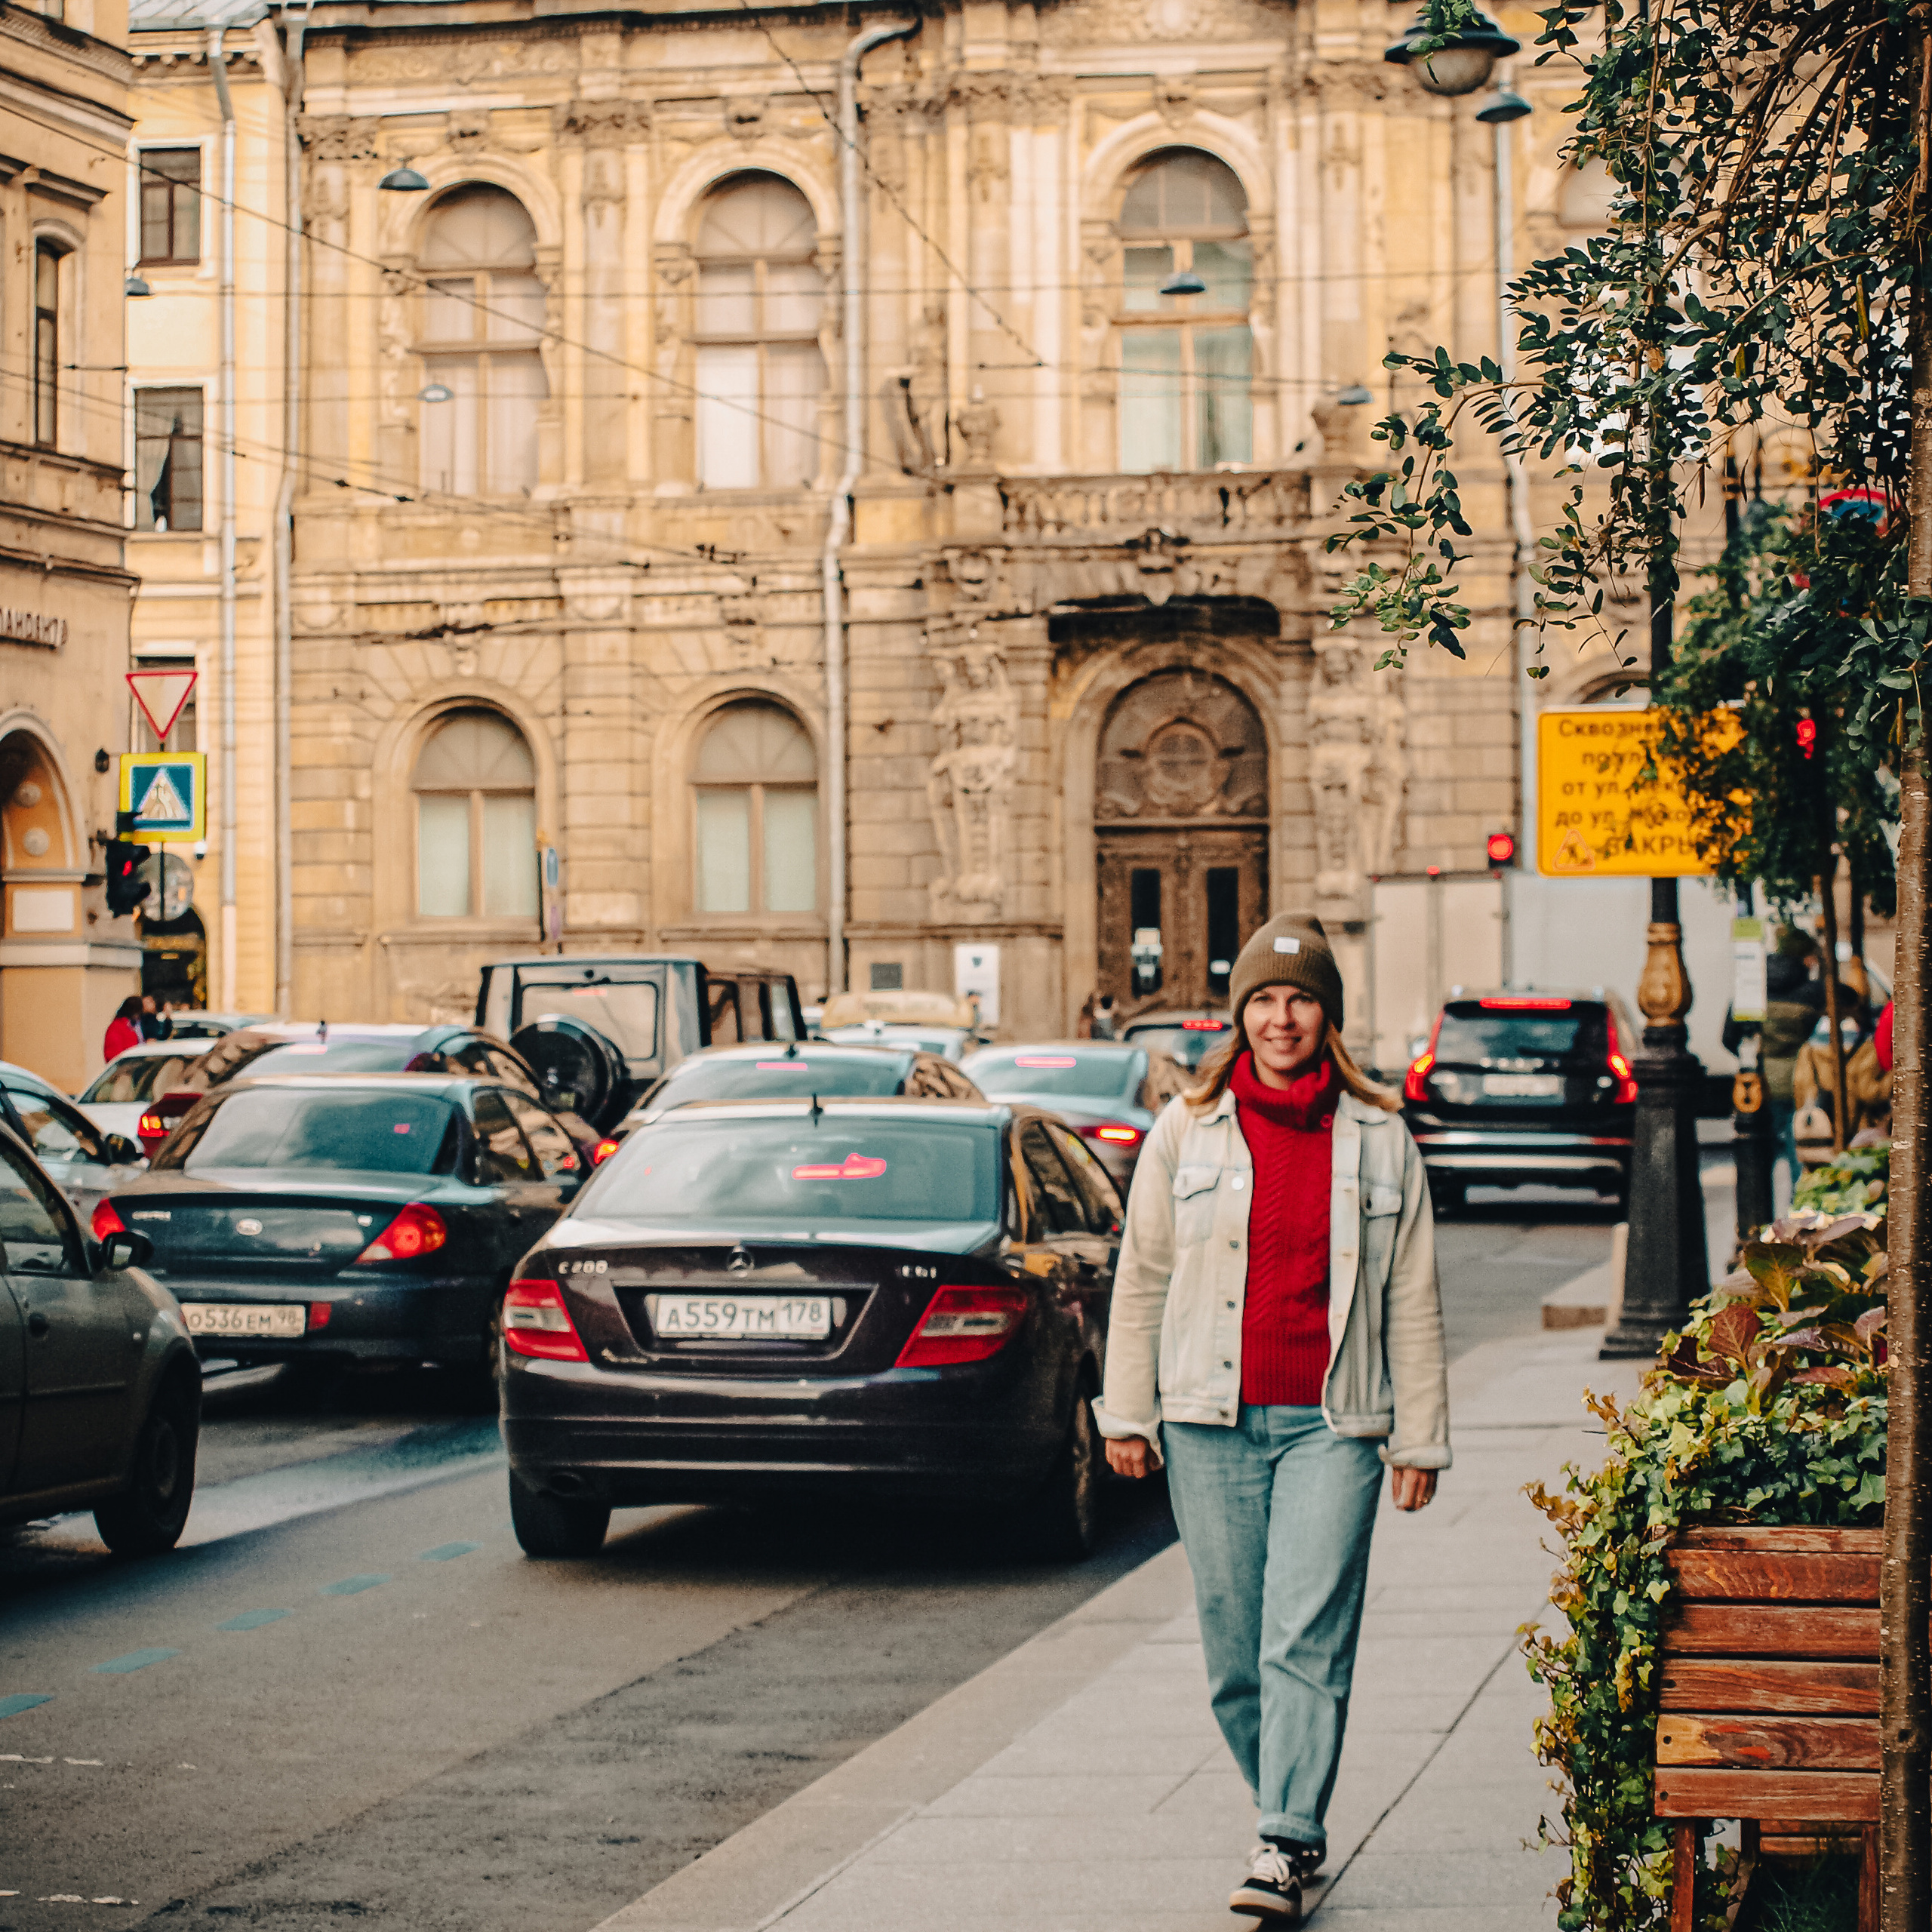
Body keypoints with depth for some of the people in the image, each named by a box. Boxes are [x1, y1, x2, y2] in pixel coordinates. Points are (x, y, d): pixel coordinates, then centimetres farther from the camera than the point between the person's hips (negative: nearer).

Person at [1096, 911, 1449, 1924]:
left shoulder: (1379, 1138, 6)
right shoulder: (1186, 1129, 7)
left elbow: (1412, 1299, 8)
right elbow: (1142, 1276, 11)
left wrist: (1420, 1437, 6)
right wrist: (1126, 1412, 7)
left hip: (1331, 1422, -2)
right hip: (1211, 1421, 2)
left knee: (1307, 1636, -12)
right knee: (1234, 1643, 5)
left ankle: (1284, 1848, -12)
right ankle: (1291, 1818, 21)